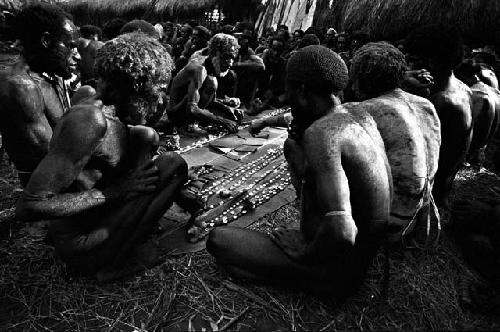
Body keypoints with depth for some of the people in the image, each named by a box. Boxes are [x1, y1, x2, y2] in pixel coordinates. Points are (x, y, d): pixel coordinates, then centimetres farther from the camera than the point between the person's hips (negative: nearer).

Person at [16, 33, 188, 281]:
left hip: (98, 213, 8)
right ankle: (114, 261, -7)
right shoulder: (89, 119, -27)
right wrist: (115, 191, -25)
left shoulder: (113, 115, 0)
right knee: (174, 165, -17)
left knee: (147, 138, 8)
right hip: (80, 246, -8)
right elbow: (28, 207, -28)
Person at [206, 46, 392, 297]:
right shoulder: (362, 120, 1)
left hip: (336, 271, -9)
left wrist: (303, 252, -19)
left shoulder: (321, 132, -28)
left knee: (217, 239, -9)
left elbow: (341, 233, -38)